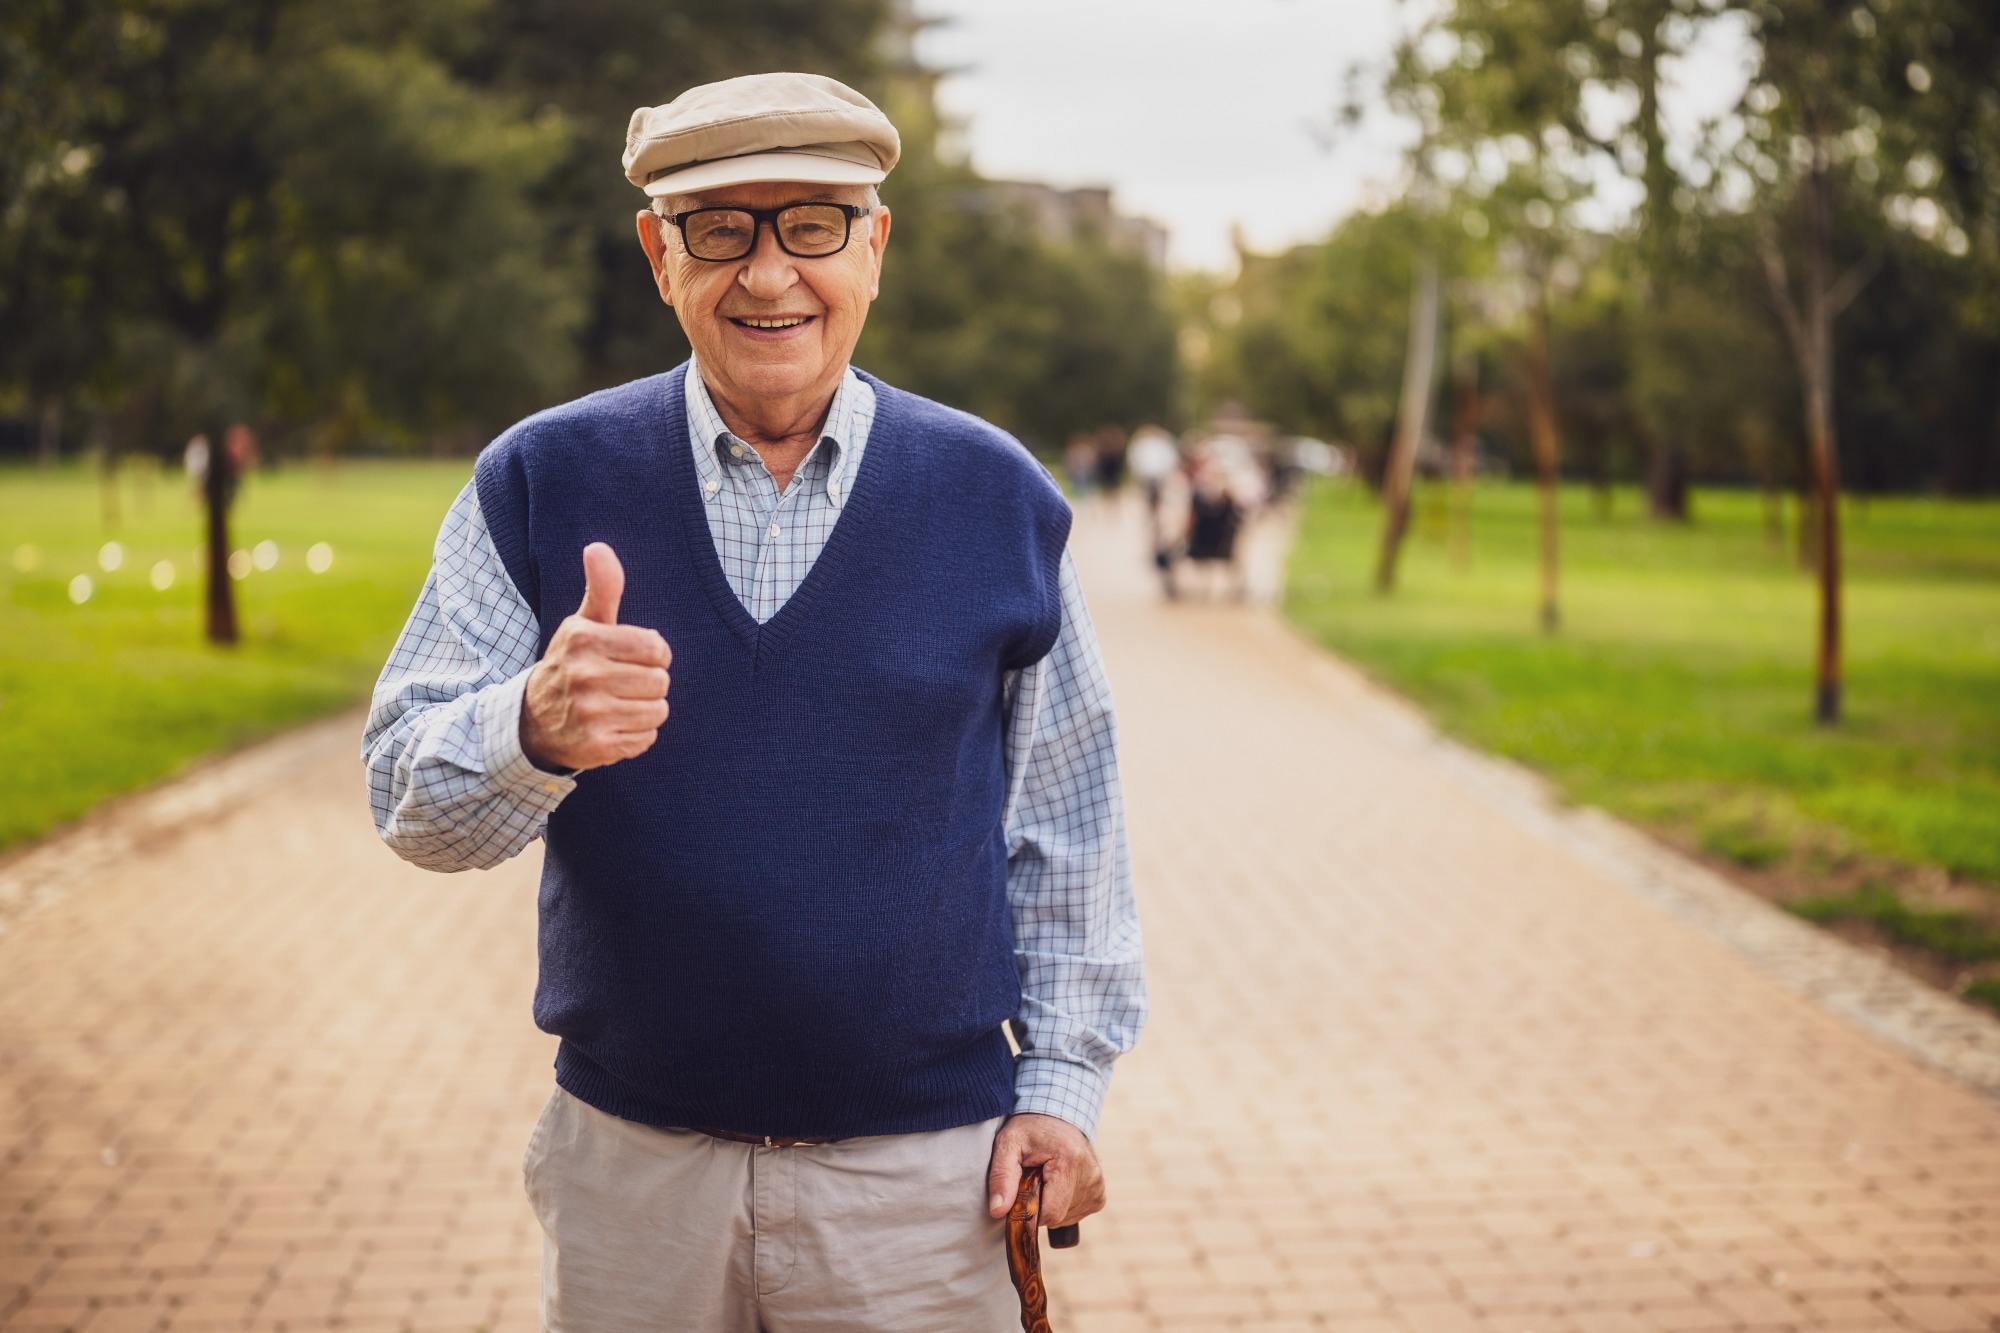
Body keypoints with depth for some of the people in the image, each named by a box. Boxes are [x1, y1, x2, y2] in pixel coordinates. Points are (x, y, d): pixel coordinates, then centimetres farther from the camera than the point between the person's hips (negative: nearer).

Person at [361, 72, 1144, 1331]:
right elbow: (407, 789, -7)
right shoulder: (542, 482, -1)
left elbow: (1065, 827, 7)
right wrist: (534, 727, -28)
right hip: (627, 1165, 1)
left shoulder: (996, 496, 1)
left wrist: (1063, 1075, 3)